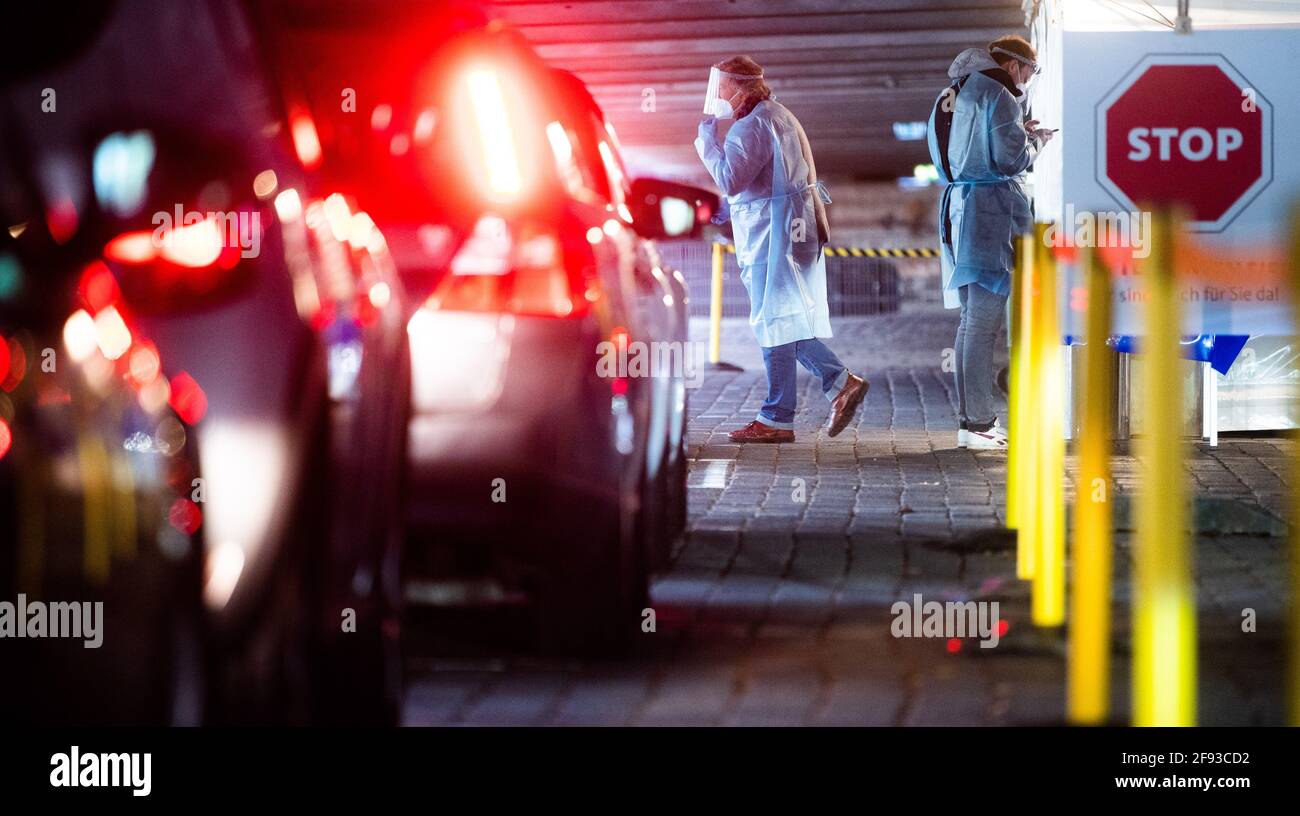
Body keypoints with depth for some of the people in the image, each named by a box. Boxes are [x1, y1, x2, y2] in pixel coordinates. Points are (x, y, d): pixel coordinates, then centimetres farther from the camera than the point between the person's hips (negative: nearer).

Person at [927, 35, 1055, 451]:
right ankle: (979, 423, -11)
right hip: (993, 209, -9)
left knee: (971, 320, 14)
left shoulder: (950, 96, 18)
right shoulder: (999, 97, -9)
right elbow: (1012, 159, -15)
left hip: (958, 205, 9)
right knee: (983, 321, -10)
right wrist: (1036, 140, 5)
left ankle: (971, 417, 16)